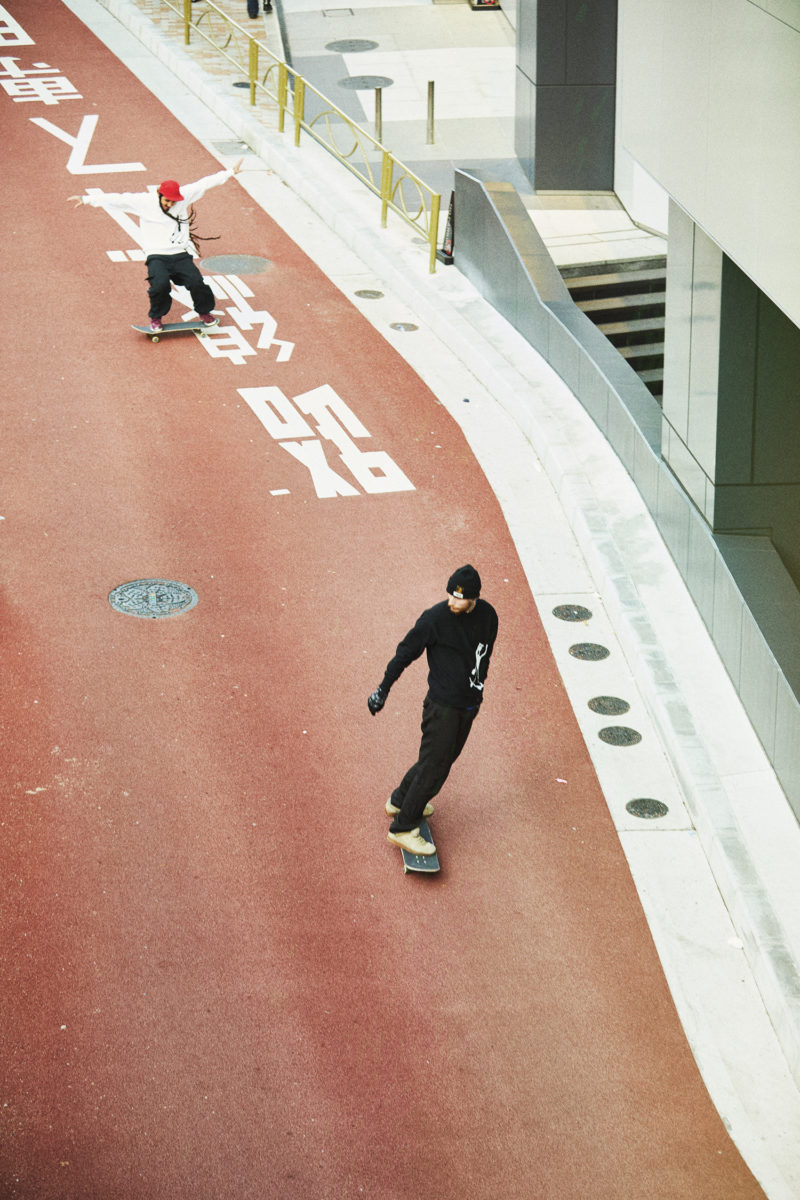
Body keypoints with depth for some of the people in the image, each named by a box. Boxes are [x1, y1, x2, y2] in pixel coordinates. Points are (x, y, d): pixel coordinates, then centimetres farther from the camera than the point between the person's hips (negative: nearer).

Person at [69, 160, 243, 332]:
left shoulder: (184, 196, 2)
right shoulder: (143, 201, -6)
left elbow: (205, 183, 10)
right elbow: (117, 200, -9)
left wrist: (231, 172, 16)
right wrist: (87, 199, -15)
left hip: (181, 255, 2)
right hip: (157, 256, -2)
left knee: (196, 282, -15)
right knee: (160, 284, -28)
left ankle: (204, 312, 17)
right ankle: (156, 317, 0)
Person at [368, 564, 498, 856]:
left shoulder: (487, 616, 0)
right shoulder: (436, 618, -18)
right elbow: (406, 652, -9)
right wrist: (383, 689, -9)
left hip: (469, 705, 6)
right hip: (442, 705, -6)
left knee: (444, 758, 17)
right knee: (434, 765, -5)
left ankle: (401, 800, 38)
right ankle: (402, 828, 5)